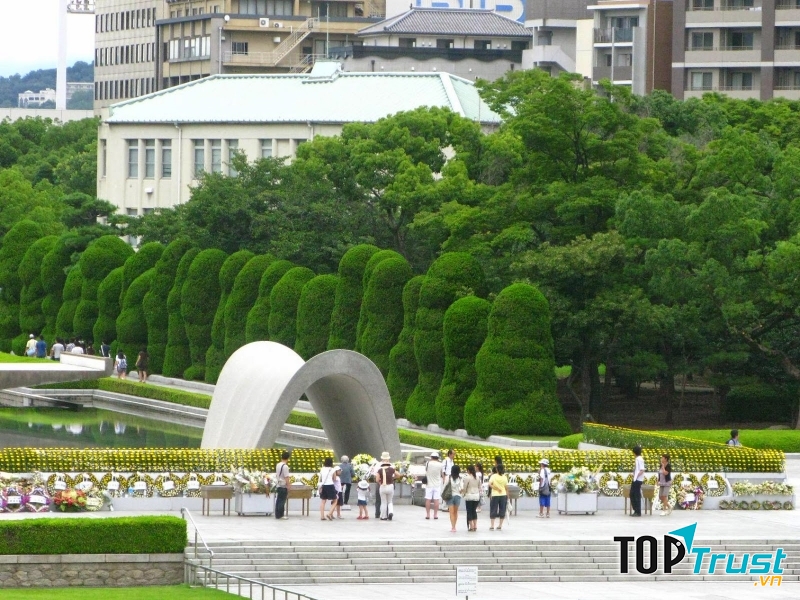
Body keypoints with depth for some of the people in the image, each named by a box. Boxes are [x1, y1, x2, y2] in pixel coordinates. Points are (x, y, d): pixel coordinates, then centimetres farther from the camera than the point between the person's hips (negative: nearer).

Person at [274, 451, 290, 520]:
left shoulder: (277, 465, 8)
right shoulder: (285, 466, -16)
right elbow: (286, 478, -18)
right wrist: (288, 486, -12)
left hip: (278, 485, 8)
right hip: (283, 486, -8)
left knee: (278, 500, 11)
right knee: (282, 501, -2)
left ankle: (277, 515, 13)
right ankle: (280, 515, -1)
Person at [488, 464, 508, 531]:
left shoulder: (493, 476, -4)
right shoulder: (504, 477, 0)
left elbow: (490, 484, -18)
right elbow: (506, 488, 2)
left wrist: (496, 488, -12)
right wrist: (507, 497, 9)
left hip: (495, 495, -2)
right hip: (503, 495, 2)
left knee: (493, 510, 5)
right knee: (502, 510, 8)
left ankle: (492, 526, 1)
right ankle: (500, 526, 9)